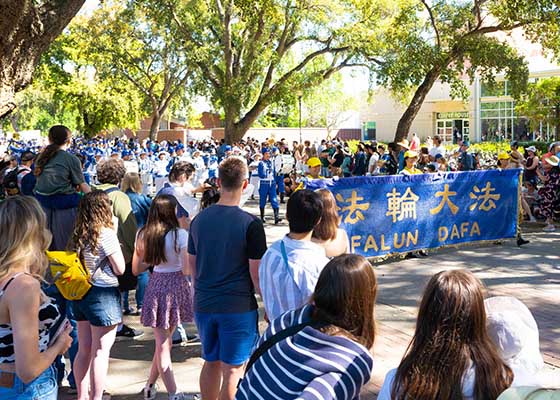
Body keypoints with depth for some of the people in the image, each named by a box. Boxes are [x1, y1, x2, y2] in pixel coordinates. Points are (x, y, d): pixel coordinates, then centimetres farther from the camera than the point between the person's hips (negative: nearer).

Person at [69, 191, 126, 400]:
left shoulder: (78, 234, 6)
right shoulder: (106, 233, -14)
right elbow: (120, 268, -10)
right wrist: (115, 234, -4)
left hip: (81, 293, 8)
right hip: (103, 295, -7)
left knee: (84, 350, 17)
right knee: (100, 352, -1)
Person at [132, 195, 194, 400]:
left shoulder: (143, 235, 1)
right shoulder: (180, 235, -14)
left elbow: (136, 269, 7)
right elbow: (187, 270, -16)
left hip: (155, 286, 3)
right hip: (175, 286, -3)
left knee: (162, 342, 13)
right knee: (165, 343, 10)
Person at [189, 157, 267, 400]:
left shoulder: (199, 220, 2)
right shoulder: (250, 224, -14)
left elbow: (192, 266, 11)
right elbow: (256, 274, -12)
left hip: (204, 304, 5)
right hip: (239, 306, -5)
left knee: (211, 363, 20)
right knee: (232, 370, 5)